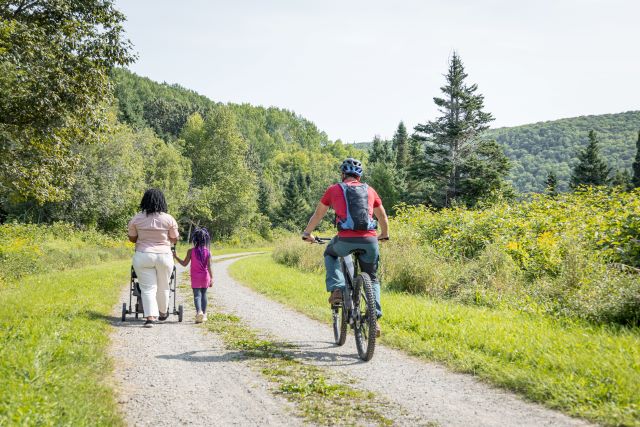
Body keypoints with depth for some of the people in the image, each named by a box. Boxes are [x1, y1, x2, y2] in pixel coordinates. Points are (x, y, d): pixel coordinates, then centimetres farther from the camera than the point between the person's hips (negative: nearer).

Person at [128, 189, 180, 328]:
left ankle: (150, 317, -11)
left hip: (143, 256, 0)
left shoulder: (136, 218, -2)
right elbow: (174, 239, 4)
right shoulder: (169, 219, -4)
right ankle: (163, 313, 33)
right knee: (163, 287, 16)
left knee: (148, 288, 0)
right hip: (164, 256, 0)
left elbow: (132, 238, 7)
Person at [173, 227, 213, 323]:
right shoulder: (208, 252, -5)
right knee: (204, 295, 16)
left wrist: (176, 257, 8)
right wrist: (211, 278, -7)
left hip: (195, 278, -2)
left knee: (197, 295, -5)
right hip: (205, 277, 2)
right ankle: (204, 314, 19)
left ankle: (199, 312, -29)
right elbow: (209, 266, -10)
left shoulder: (191, 251, -7)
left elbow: (184, 264, -3)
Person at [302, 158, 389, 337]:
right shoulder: (370, 190, 19)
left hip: (346, 240, -2)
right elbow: (383, 217, 31)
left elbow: (318, 215, 24)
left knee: (330, 254, 32)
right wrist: (384, 235, 50)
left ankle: (336, 290, 13)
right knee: (372, 279, 22)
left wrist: (307, 233, 40)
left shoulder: (334, 189, 14)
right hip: (370, 241, 2)